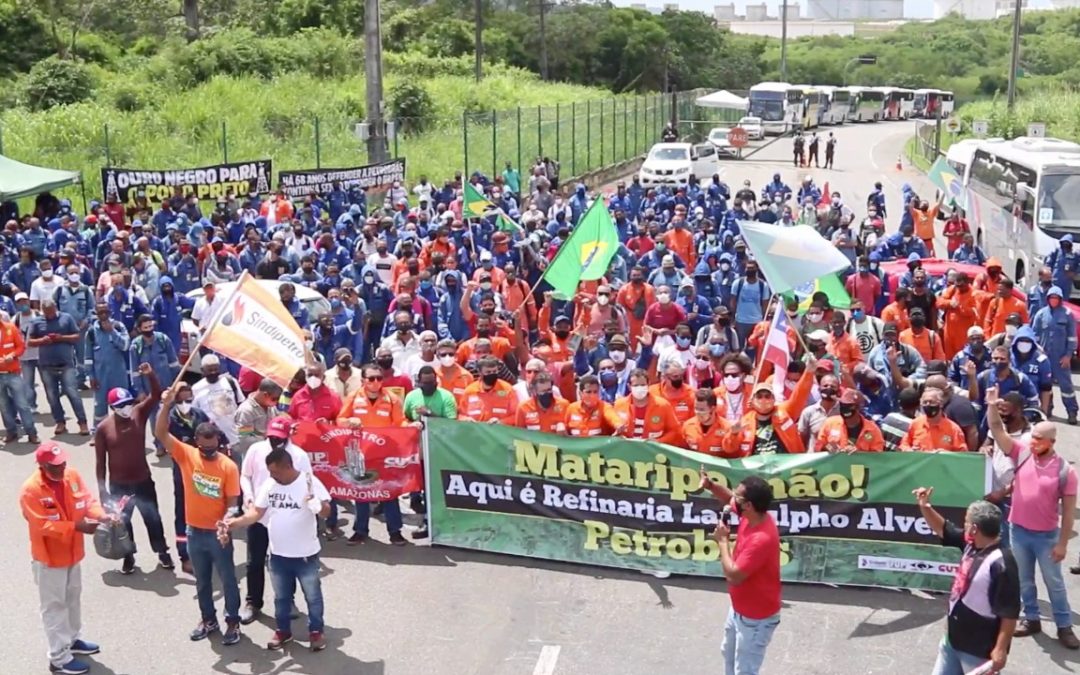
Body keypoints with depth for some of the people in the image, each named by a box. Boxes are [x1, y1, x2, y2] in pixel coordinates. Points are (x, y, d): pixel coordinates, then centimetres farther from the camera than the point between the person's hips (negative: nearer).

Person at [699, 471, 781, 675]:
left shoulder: (762, 539, -38)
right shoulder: (750, 516, -10)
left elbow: (733, 576, -35)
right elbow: (728, 499, 11)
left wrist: (722, 541, -23)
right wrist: (710, 485, -10)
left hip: (755, 617, -10)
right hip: (739, 608, 10)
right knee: (729, 652, 31)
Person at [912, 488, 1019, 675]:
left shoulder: (1001, 564, -27)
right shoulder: (972, 545, 0)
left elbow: (1009, 613, -26)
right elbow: (943, 529, 17)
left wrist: (1001, 649, -24)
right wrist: (924, 507, 2)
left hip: (979, 651, -9)